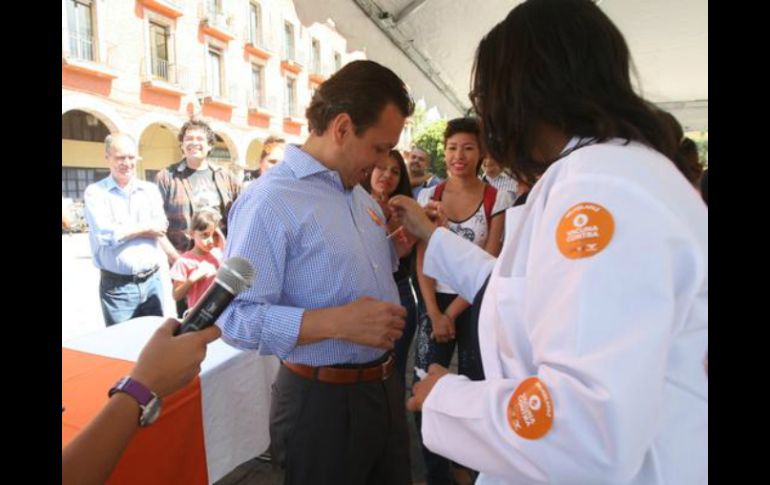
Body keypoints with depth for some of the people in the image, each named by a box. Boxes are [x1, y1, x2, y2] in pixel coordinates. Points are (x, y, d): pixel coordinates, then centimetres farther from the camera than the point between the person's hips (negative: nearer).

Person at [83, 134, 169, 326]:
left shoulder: (151, 190, 8)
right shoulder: (95, 192, -2)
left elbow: (161, 229, -3)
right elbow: (104, 234, -15)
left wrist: (123, 231, -12)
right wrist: (146, 227, -8)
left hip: (152, 281, 3)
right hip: (117, 286, -3)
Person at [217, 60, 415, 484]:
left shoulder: (360, 194, 9)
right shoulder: (269, 201, -20)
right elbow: (234, 317, -24)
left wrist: (402, 243, 2)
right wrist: (337, 322, -31)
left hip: (385, 387, 9)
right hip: (322, 402, -8)